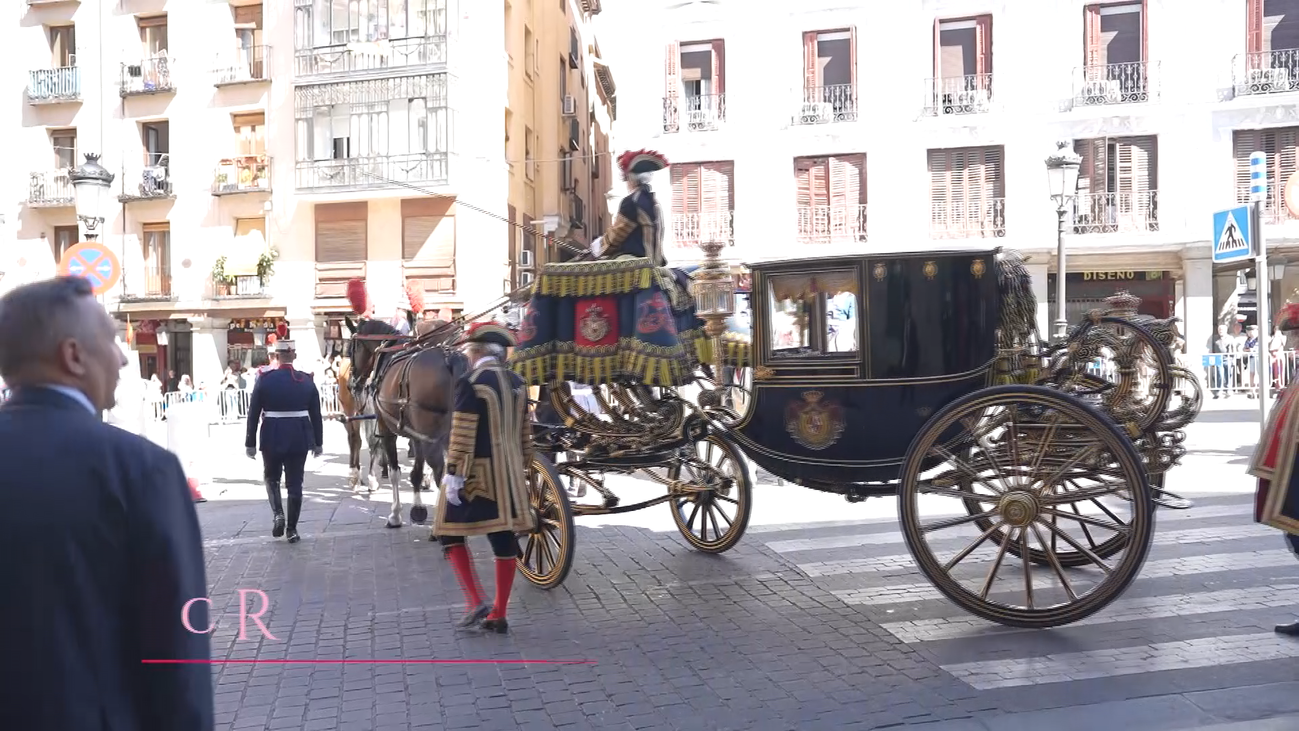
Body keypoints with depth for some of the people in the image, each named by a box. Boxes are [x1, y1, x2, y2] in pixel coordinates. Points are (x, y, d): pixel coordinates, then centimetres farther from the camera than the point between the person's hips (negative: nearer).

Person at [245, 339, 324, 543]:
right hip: (299, 439, 1)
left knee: (271, 478, 20)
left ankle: (278, 513, -1)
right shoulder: (307, 381, -2)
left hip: (272, 439, -1)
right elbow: (316, 415, 3)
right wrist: (318, 442, 12)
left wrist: (250, 443, 2)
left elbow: (253, 415, -5)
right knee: (295, 484, 8)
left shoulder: (265, 379, -7)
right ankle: (292, 529, 11)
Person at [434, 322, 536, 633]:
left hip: (476, 472, -7)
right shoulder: (517, 383, 9)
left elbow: (462, 435, -17)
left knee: (450, 533, 8)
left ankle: (475, 601, -1)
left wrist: (453, 475, -14)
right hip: (508, 473, 7)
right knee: (504, 539, 7)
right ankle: (499, 615, 13)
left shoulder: (471, 383, -13)